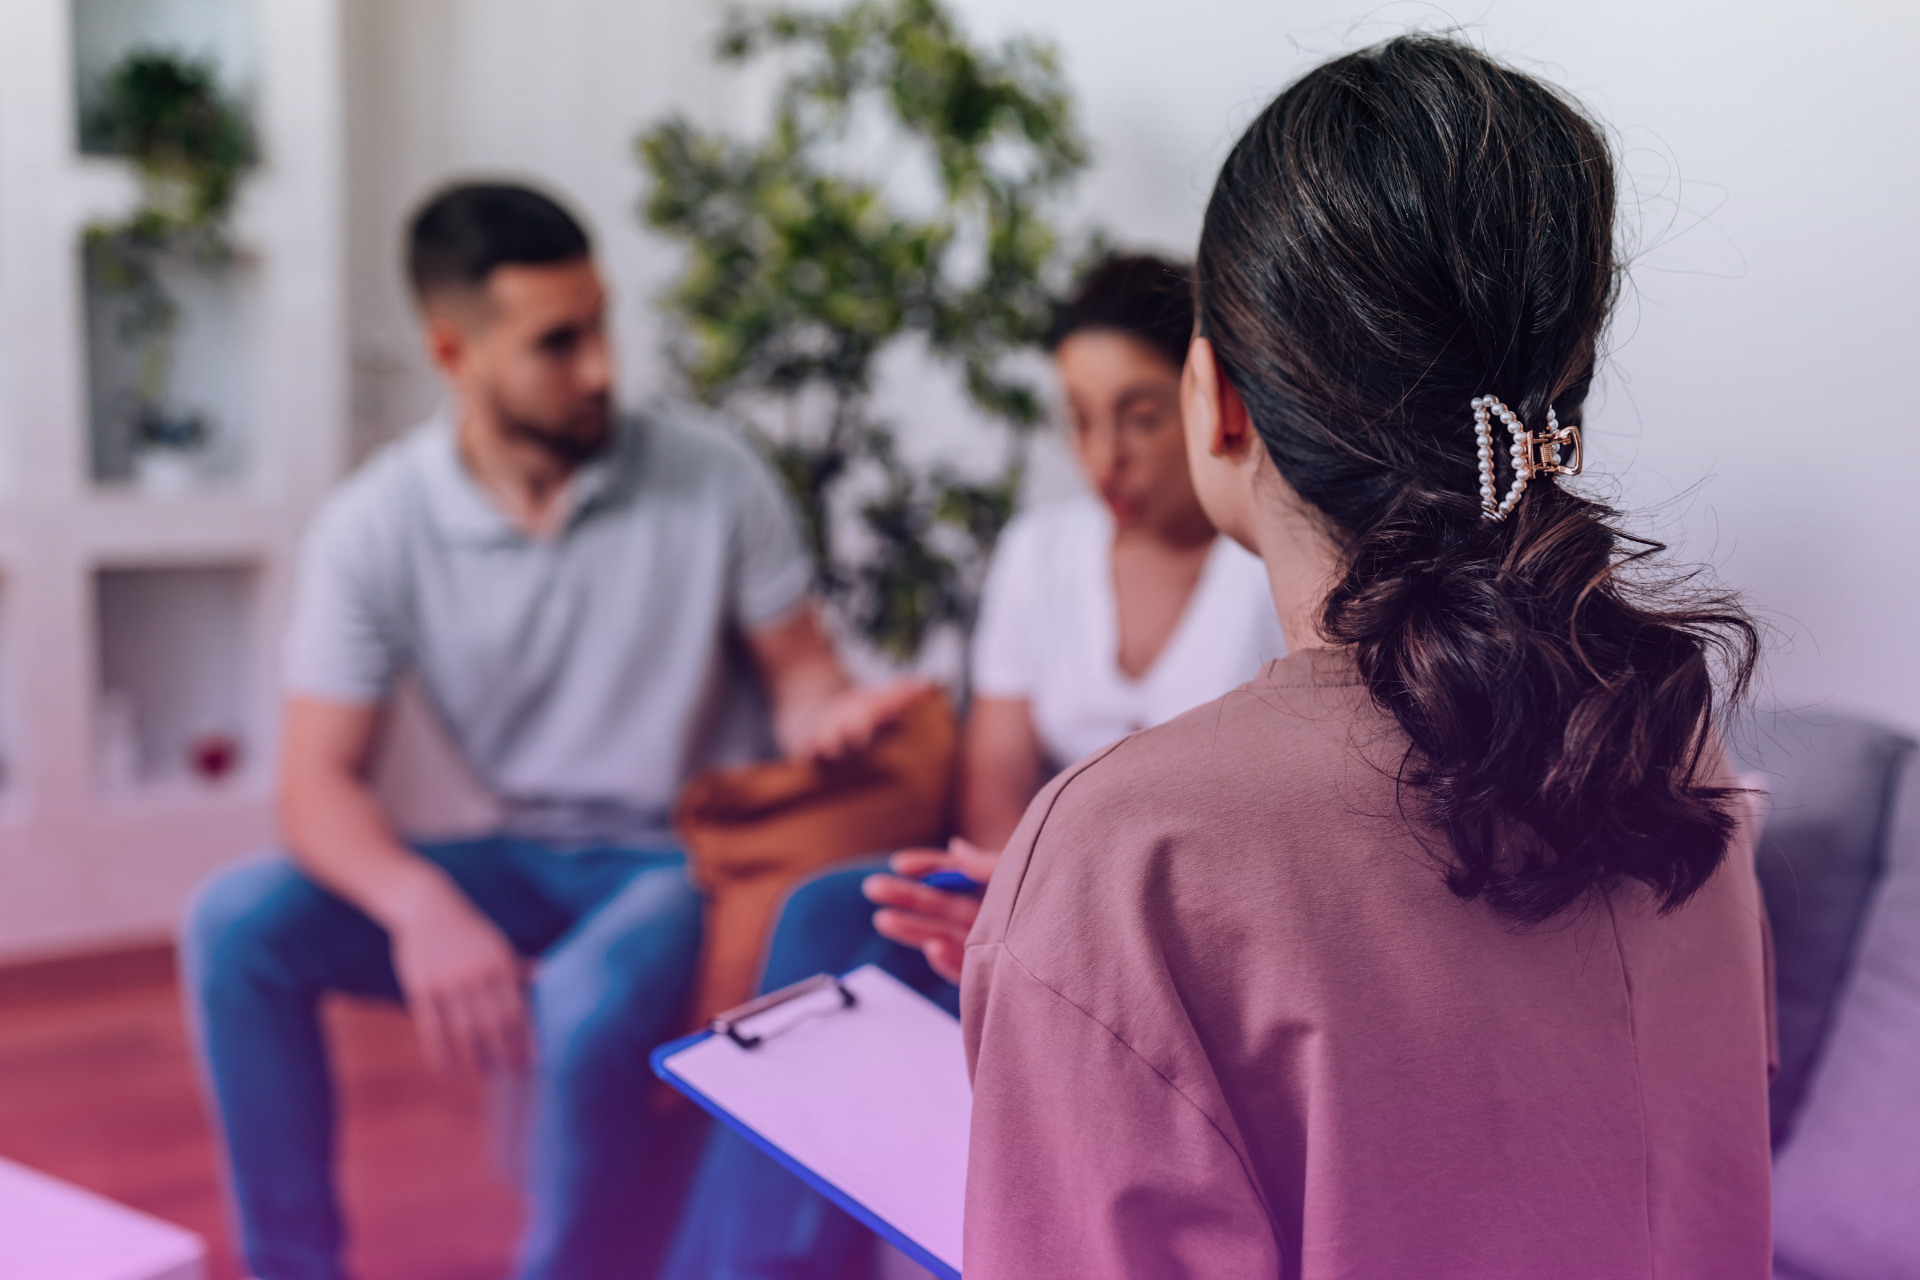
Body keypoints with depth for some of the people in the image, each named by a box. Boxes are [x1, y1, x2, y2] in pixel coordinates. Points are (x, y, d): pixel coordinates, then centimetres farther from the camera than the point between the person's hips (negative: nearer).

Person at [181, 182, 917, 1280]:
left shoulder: (710, 477, -9)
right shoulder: (376, 528, -7)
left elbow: (801, 675, -1)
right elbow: (320, 780, -11)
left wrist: (834, 716, -27)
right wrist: (423, 907, -32)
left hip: (696, 858, -3)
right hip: (527, 861, 3)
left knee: (594, 1006, -36)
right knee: (238, 923, -16)